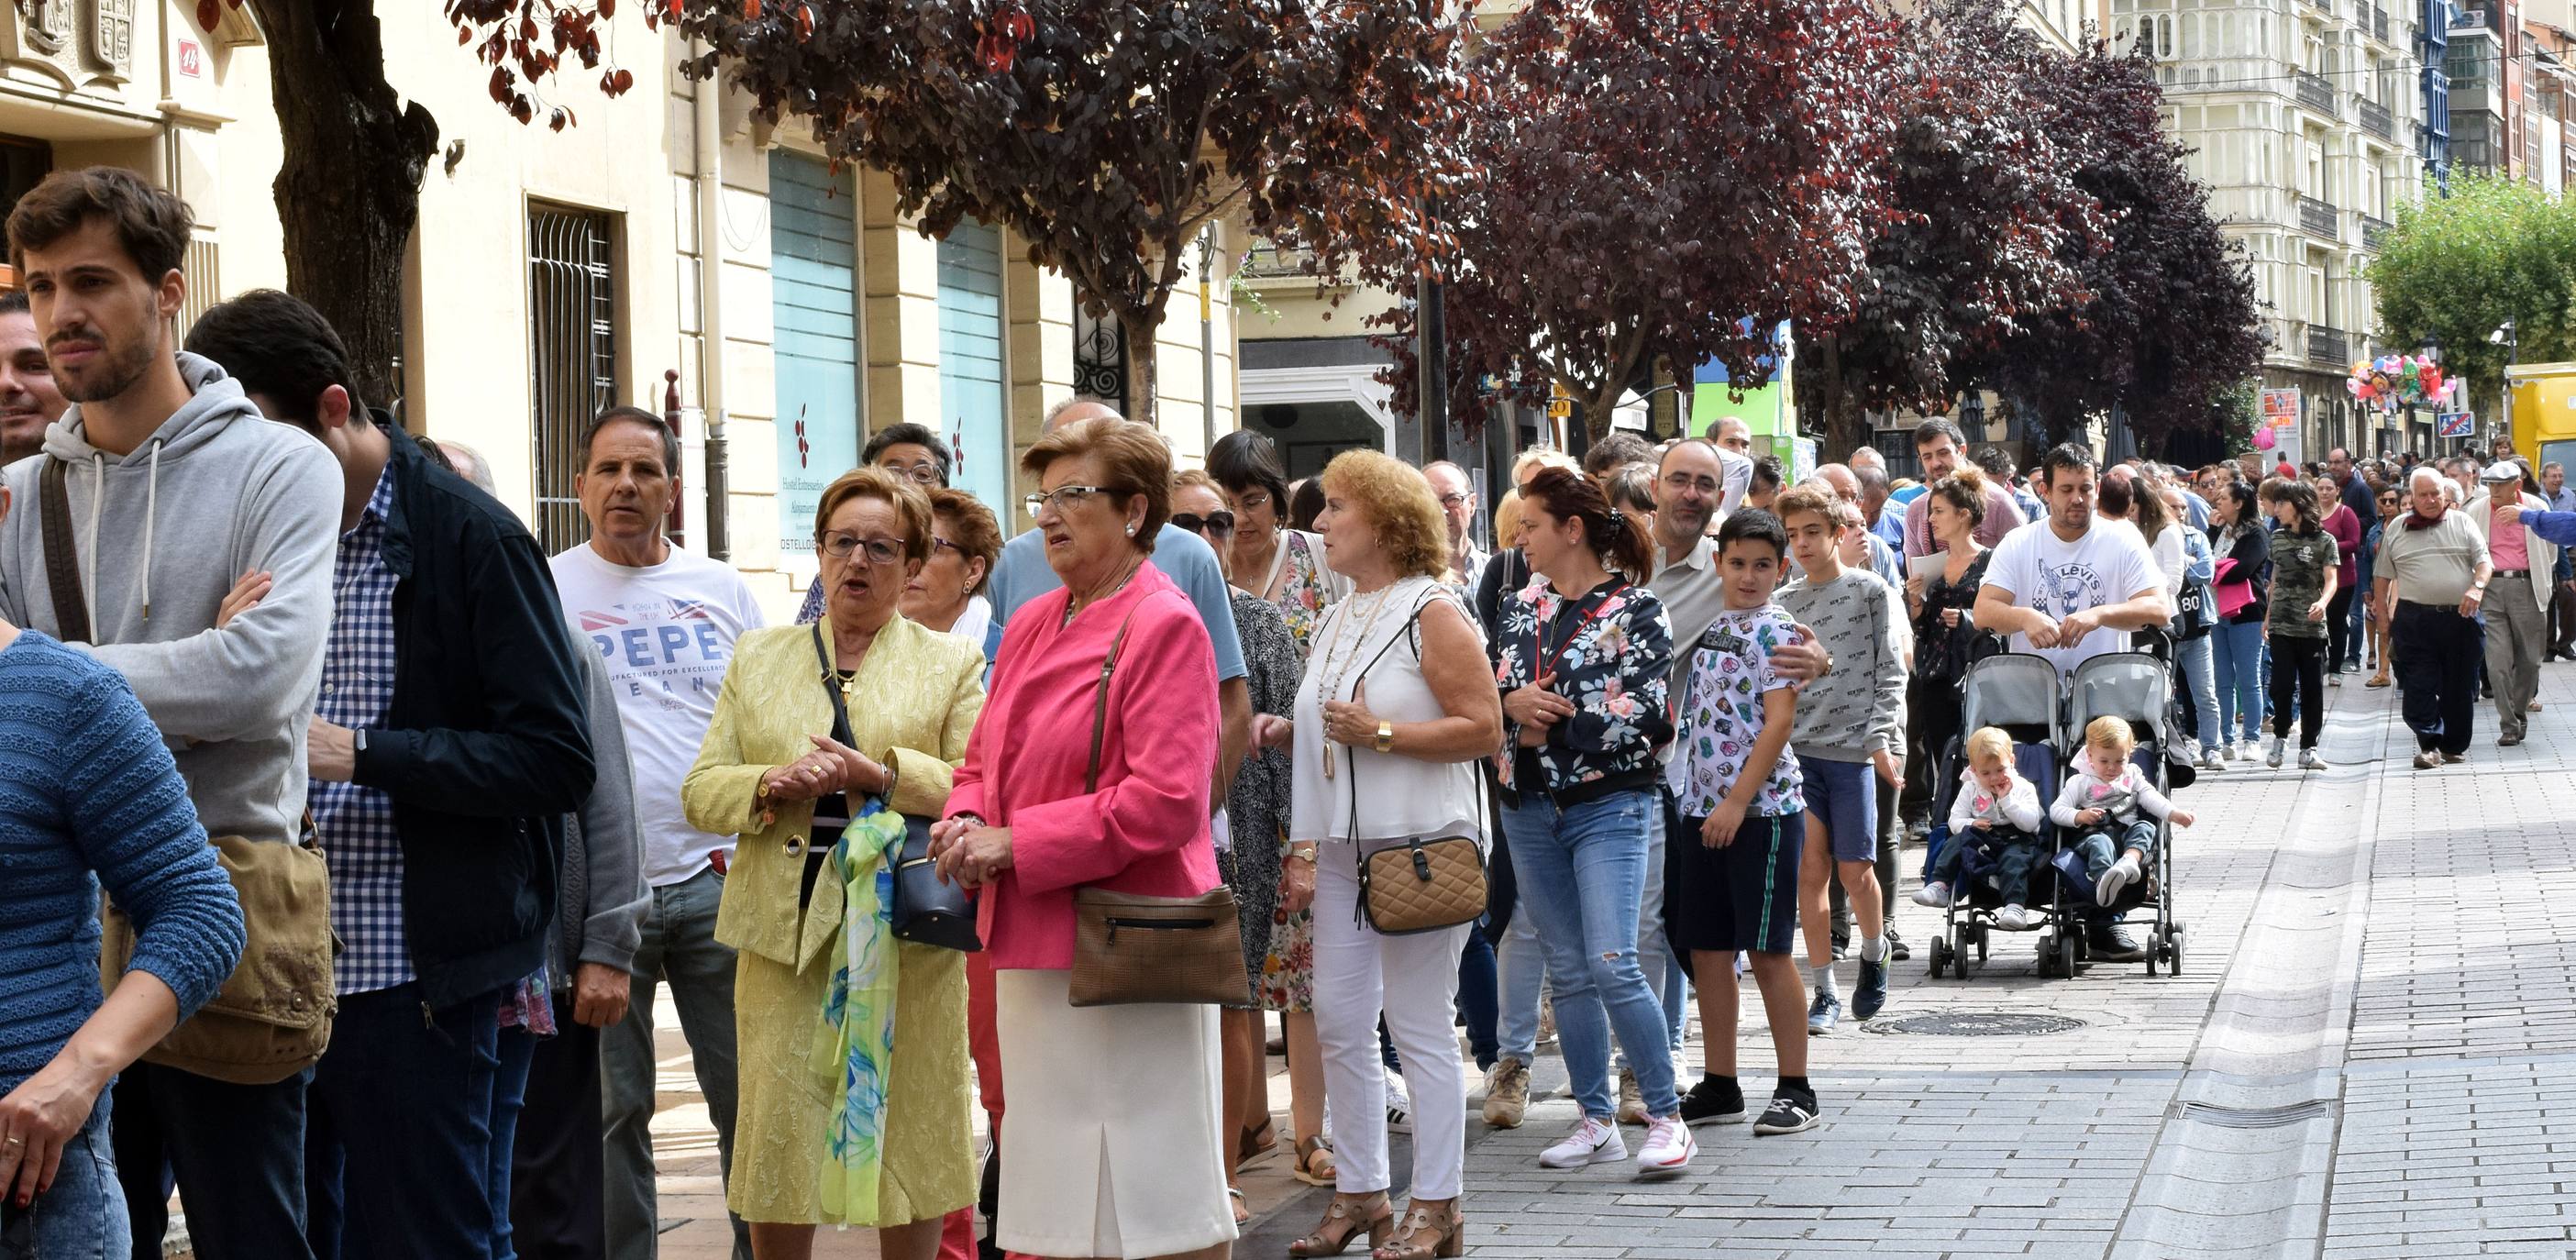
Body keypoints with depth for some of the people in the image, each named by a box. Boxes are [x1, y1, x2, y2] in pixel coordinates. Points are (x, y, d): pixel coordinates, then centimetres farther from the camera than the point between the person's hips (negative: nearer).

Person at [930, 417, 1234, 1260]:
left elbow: (1165, 802, -19)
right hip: (1032, 944, 8)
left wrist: (1015, 846, -17)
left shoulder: (1165, 627, -11)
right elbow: (985, 762, 21)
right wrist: (967, 820, -3)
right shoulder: (1032, 626, 12)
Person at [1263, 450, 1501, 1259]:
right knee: (1339, 1023, 8)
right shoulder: (1335, 622, 16)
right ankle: (1359, 1192, 18)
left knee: (1420, 1026, -2)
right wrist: (1283, 733, 6)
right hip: (1343, 847, 8)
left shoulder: (1431, 611, -8)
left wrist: (1380, 733, -20)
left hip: (1422, 843, -8)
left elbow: (1483, 729, -15)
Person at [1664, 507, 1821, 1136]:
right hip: (1700, 806, 7)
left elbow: (1778, 721, -14)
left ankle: (1795, 1089, 3)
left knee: (1767, 949, -4)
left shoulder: (1775, 631, -8)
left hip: (1762, 806, -7)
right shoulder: (1704, 626, 12)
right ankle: (1720, 1085, 17)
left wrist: (1738, 801, -19)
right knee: (1707, 949, 9)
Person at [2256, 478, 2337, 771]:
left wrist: (2323, 602, -31)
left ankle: (2308, 748, 8)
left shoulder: (2324, 541, -3)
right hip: (2282, 625, 3)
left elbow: (2331, 579, -11)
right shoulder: (2278, 538, 11)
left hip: (2312, 626, -3)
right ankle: (2280, 737, 15)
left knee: (2312, 688, 1)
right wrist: (2268, 615, 18)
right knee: (2282, 684, -5)